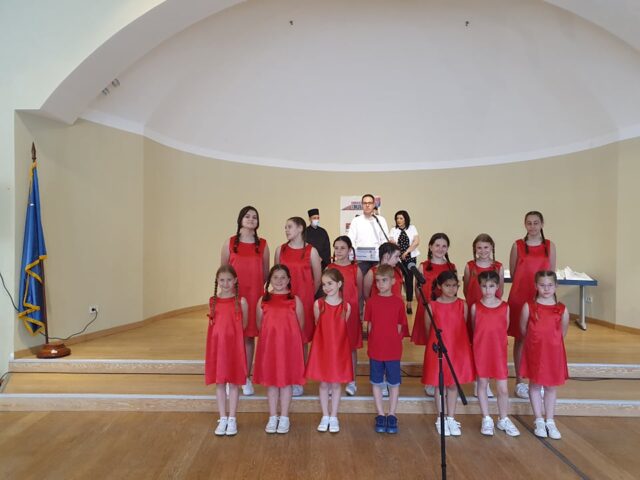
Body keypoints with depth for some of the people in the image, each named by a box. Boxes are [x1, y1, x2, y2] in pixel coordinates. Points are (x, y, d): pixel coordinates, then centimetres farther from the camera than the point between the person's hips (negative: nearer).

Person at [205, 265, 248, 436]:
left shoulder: (241, 301, -6)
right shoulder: (213, 301, 2)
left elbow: (244, 325, 2)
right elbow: (212, 325, 9)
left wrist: (232, 334, -1)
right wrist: (222, 335, 0)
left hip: (234, 346, -2)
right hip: (217, 346, 3)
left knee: (234, 382, 6)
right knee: (219, 382, 10)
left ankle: (232, 419, 19)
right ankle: (223, 418, 23)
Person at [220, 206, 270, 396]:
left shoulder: (262, 244, 5)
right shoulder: (230, 243, 3)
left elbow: (265, 272, 10)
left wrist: (257, 287, 3)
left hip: (254, 295, 1)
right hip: (233, 294, 0)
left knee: (250, 336, 6)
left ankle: (247, 378, 17)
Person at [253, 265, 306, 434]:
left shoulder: (295, 300, -3)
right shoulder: (263, 300, 2)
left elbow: (300, 325, 2)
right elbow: (259, 324, 10)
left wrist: (288, 336, 5)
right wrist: (271, 335, 6)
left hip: (289, 346, -2)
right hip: (268, 345, 2)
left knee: (287, 380, 7)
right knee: (270, 381, 10)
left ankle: (284, 418, 21)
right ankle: (272, 417, 24)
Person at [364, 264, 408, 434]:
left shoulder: (398, 302, -3)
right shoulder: (371, 301, -2)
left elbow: (400, 327, 3)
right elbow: (369, 325, 3)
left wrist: (392, 342, -2)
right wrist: (375, 342, -1)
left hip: (393, 350, 0)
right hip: (375, 350, 1)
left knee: (394, 383, 9)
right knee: (377, 383, 10)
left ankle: (392, 416, 23)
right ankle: (380, 415, 23)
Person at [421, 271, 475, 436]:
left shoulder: (462, 304, -1)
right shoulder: (432, 306, -6)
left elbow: (466, 327, 5)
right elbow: (428, 329, 1)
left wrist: (461, 343, 2)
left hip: (458, 350, 2)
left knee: (453, 384, 11)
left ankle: (451, 419, 26)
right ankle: (441, 419, 24)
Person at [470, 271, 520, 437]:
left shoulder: (505, 307, -3)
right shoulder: (475, 307, -4)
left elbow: (505, 329, 7)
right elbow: (473, 329, 6)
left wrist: (496, 342, 5)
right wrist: (481, 342, 3)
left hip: (499, 351, 0)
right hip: (480, 351, 0)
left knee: (503, 388, 4)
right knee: (482, 384, 9)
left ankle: (503, 420, 24)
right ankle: (486, 419, 23)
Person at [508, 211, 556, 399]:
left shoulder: (549, 246, 5)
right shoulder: (517, 245, 1)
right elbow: (513, 273, 5)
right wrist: (525, 285, 0)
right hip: (519, 297, -1)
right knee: (520, 338, 5)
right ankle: (519, 381, 15)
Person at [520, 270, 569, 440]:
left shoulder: (562, 309, -4)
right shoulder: (529, 307, -9)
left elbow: (562, 333, 7)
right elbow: (523, 329, 1)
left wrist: (551, 343, 8)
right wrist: (535, 342, 8)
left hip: (554, 352, 1)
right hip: (534, 352, -1)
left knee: (551, 386, 11)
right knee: (535, 385, 8)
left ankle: (550, 422, 23)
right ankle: (539, 421, 20)